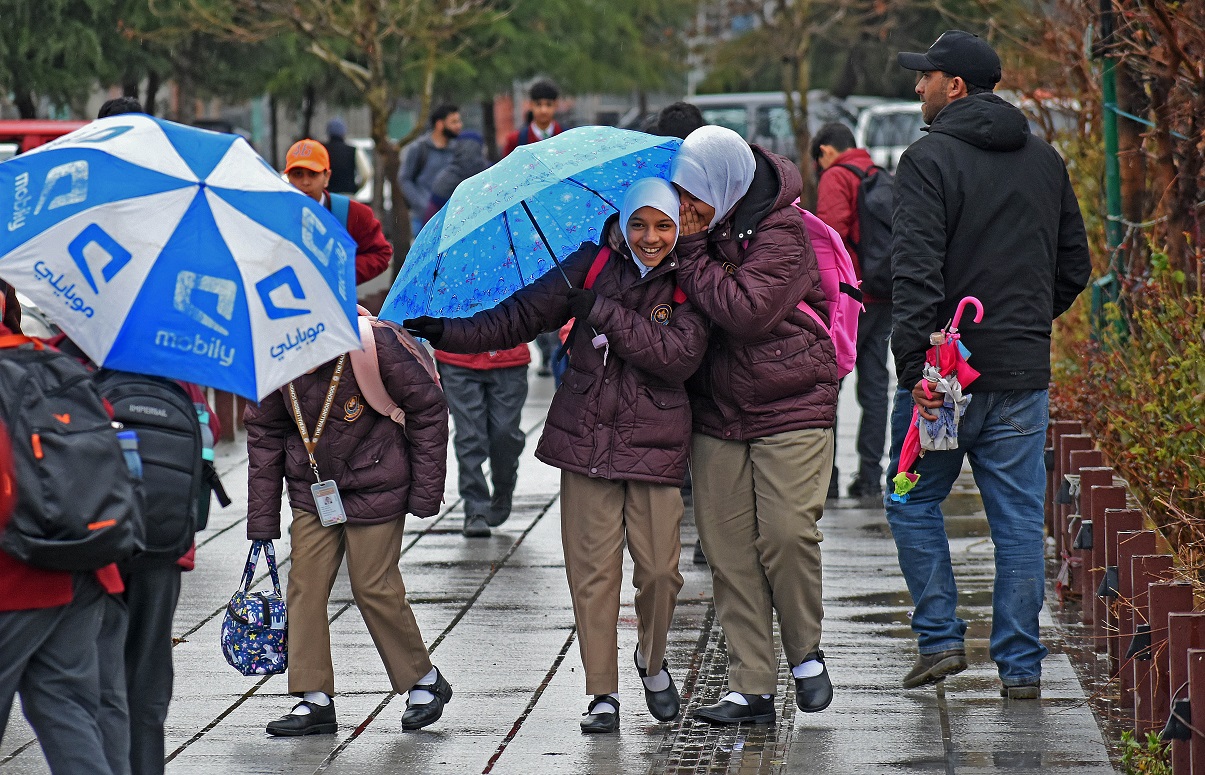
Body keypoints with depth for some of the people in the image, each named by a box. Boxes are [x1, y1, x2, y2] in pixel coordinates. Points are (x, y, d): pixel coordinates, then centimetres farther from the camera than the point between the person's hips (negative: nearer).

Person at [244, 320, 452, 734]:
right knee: (305, 584, -2)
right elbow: (264, 433, 3)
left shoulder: (374, 346, -23)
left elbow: (428, 408, -10)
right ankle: (315, 699, 6)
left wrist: (426, 489, -7)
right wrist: (261, 520, 4)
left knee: (374, 587, -3)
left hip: (373, 488, -4)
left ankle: (425, 680, 17)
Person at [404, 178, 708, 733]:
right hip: (587, 438, 1)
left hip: (654, 446, -1)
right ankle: (602, 694, 7)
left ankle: (652, 661, 27)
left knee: (658, 568, -2)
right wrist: (448, 333, -3)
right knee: (593, 569, -2)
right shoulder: (594, 265, 5)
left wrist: (603, 311, -17)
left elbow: (679, 357, -16)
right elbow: (523, 315, 5)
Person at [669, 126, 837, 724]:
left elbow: (746, 311, -26)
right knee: (727, 547, 0)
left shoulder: (781, 232, -15)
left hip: (791, 406, -6)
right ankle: (751, 687, 4)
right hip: (716, 409, 6)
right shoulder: (703, 226, 4)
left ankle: (805, 652, 10)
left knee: (786, 532, -15)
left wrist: (691, 252, -20)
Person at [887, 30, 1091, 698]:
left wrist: (914, 364, -20)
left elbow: (917, 272, -18)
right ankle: (1020, 664, 7)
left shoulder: (930, 159, -9)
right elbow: (1075, 266, 16)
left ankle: (939, 638, 6)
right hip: (1024, 372, 5)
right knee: (1019, 518, 7)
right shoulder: (1046, 161, 11)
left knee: (914, 502, 12)